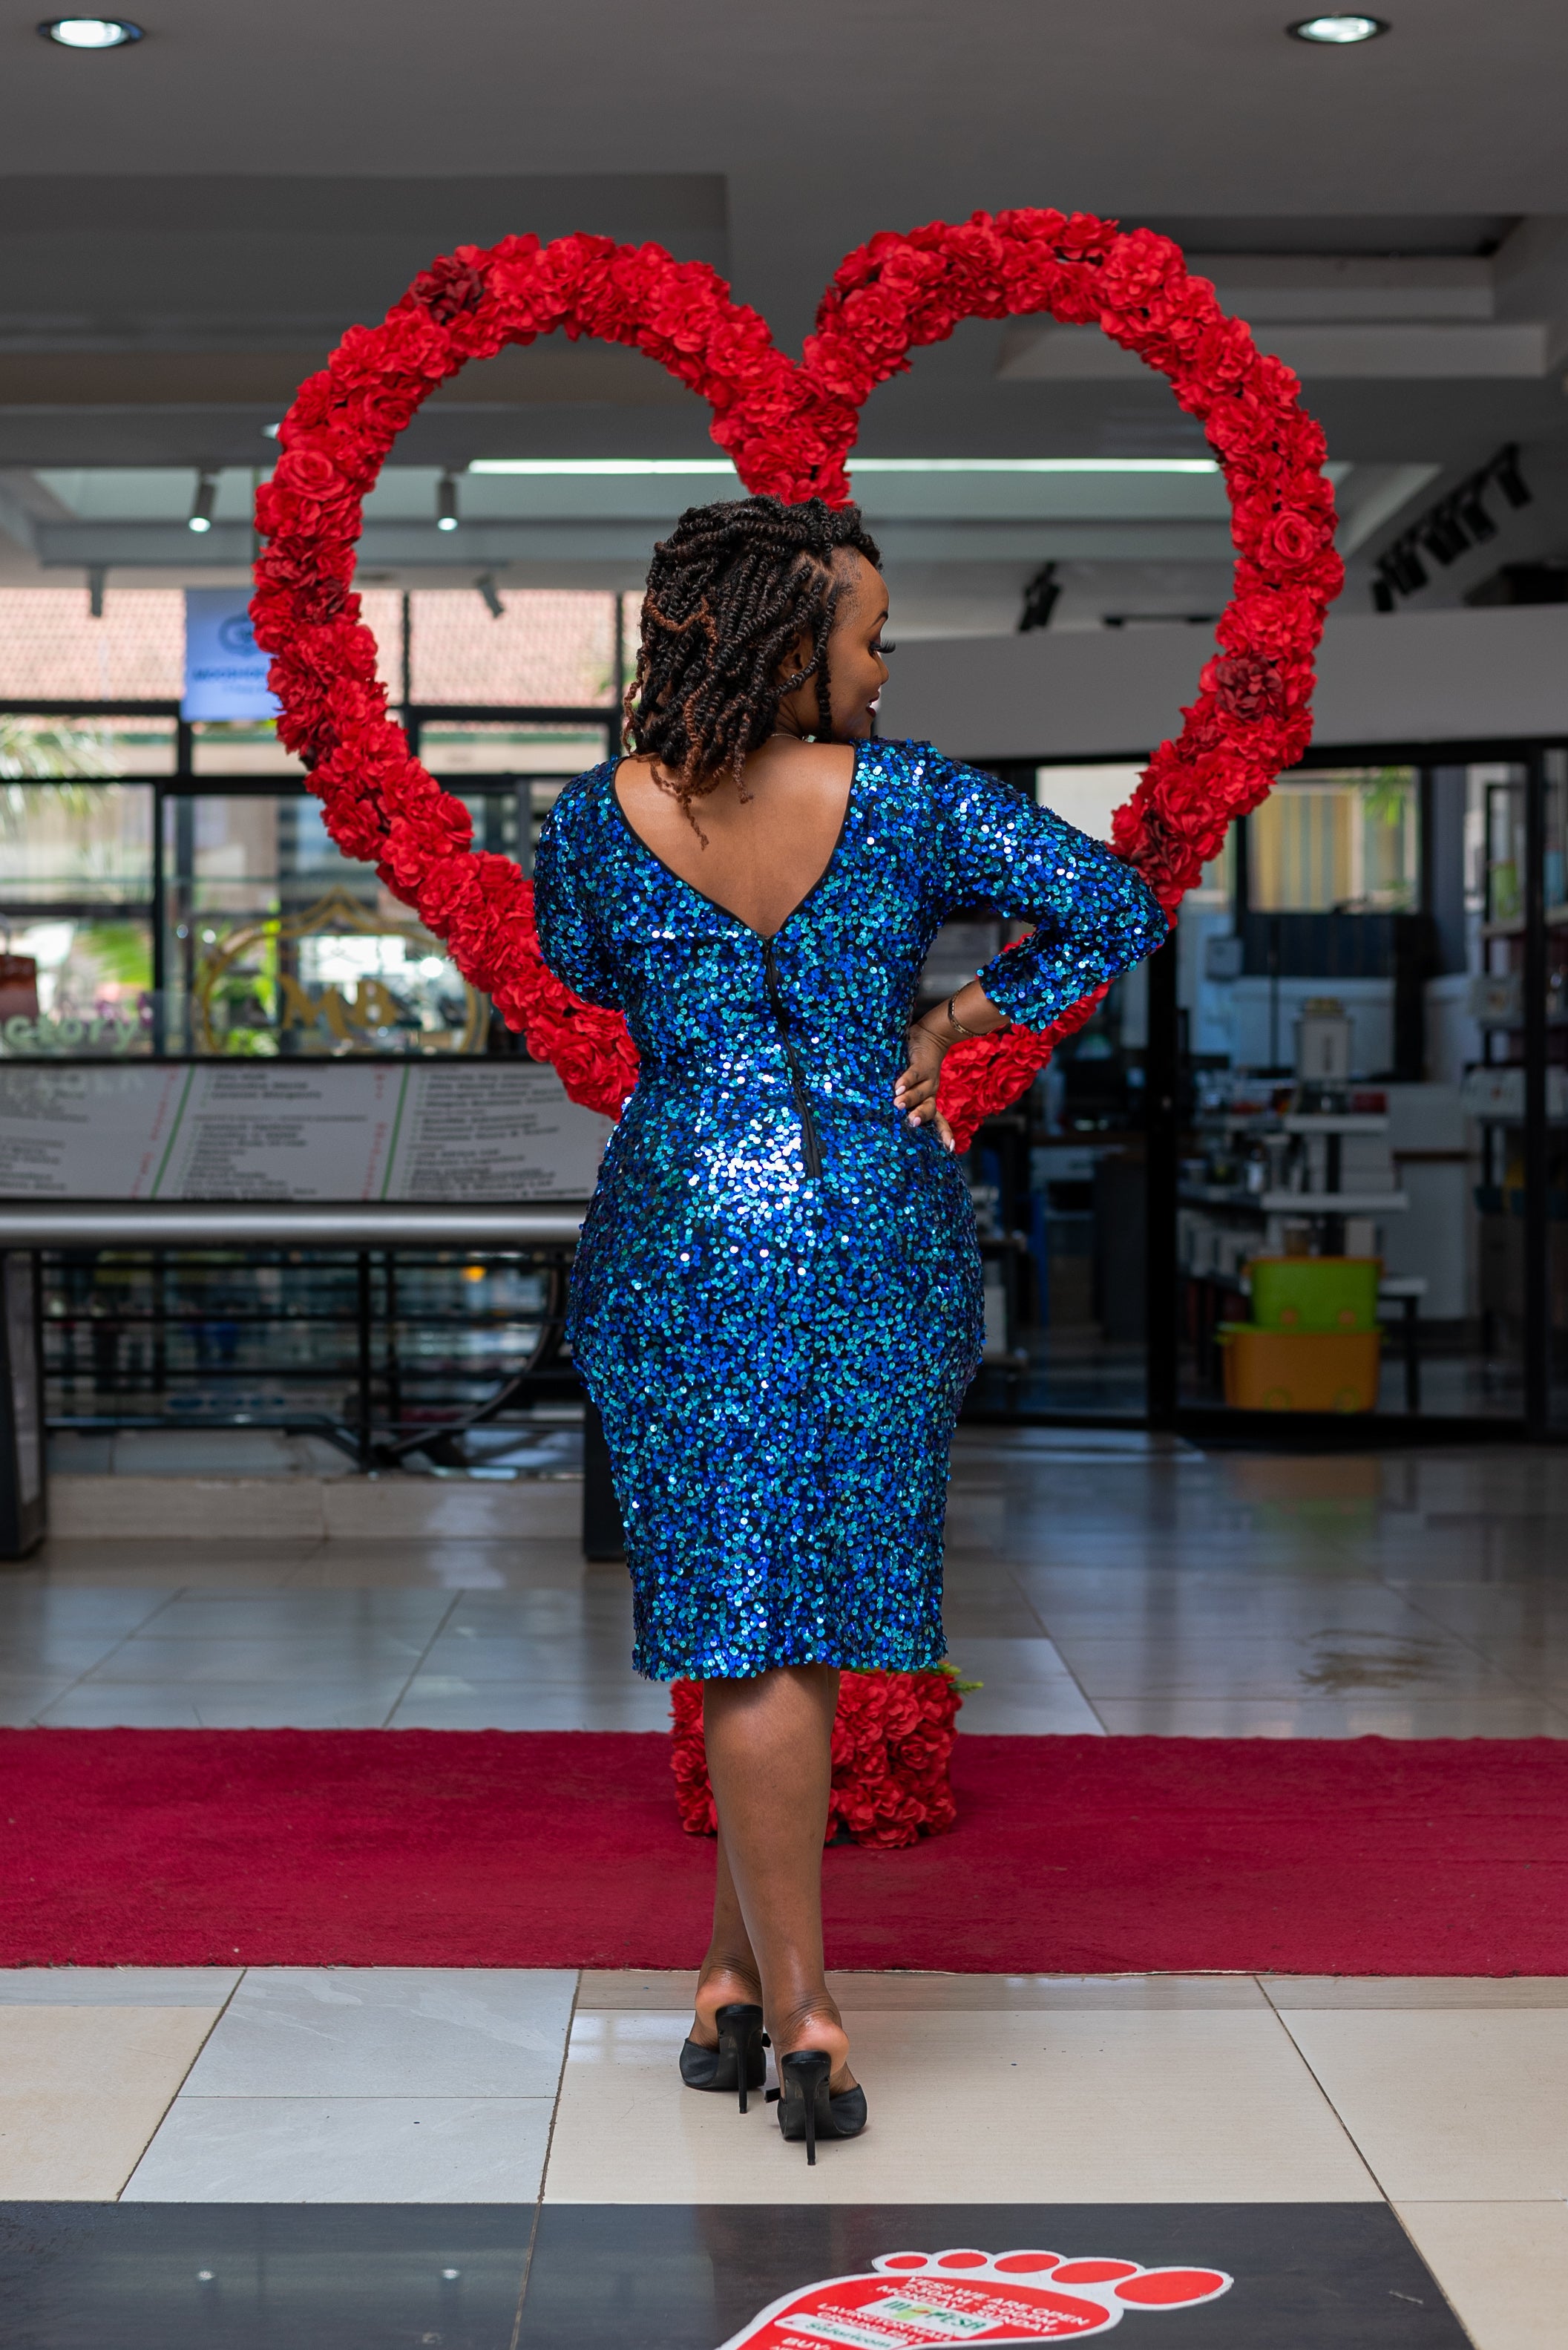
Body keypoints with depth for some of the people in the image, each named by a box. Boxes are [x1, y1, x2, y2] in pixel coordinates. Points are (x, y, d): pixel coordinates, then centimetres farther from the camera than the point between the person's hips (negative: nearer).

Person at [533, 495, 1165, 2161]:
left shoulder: (595, 823, -3)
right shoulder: (906, 800, -7)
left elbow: (565, 1007, 12)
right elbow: (1117, 912, -8)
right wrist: (947, 1029, 0)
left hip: (677, 1243, 1)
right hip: (881, 1240, 0)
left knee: (750, 1631, 4)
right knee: (819, 1612, 11)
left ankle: (783, 2011, 7)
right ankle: (744, 1969, 19)